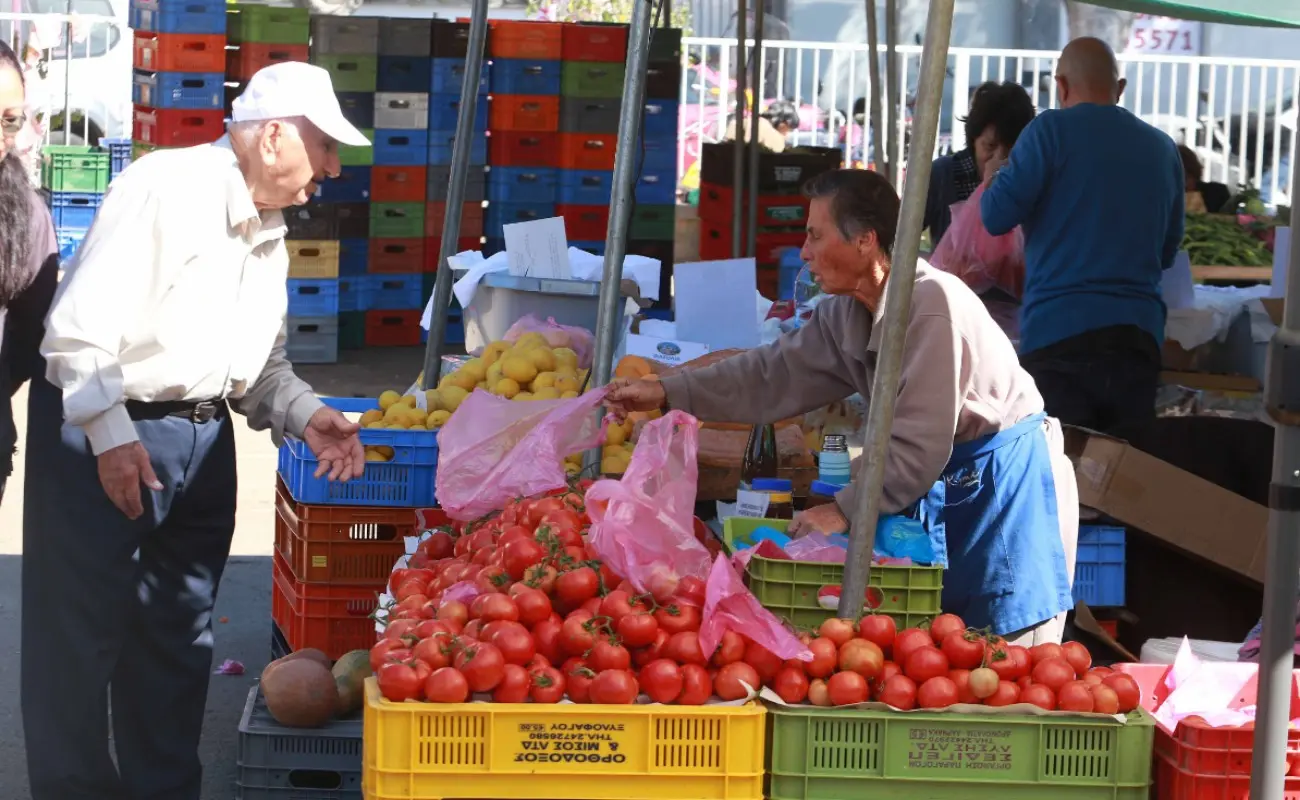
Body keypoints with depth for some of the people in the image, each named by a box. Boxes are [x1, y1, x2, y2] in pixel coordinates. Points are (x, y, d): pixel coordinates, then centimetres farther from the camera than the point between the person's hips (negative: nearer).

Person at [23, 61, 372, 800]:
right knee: (83, 631, -1)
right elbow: (80, 324, -21)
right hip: (105, 437, -8)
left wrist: (305, 415, -1)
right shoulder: (167, 189, -17)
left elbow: (261, 361, 17)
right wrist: (111, 435, -23)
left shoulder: (268, 234, 11)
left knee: (179, 634, 13)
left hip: (203, 442, 9)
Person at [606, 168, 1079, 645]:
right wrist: (667, 393, 1)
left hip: (1006, 478, -9)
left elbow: (918, 444, -26)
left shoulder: (932, 305, -25)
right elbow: (776, 375, 6)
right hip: (945, 480, 9)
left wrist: (846, 509, -21)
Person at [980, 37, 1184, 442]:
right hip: (1138, 332, 5)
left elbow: (997, 217, -5)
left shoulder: (1052, 129, -2)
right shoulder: (1163, 148, 14)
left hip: (1060, 332, -5)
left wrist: (993, 179, 16)